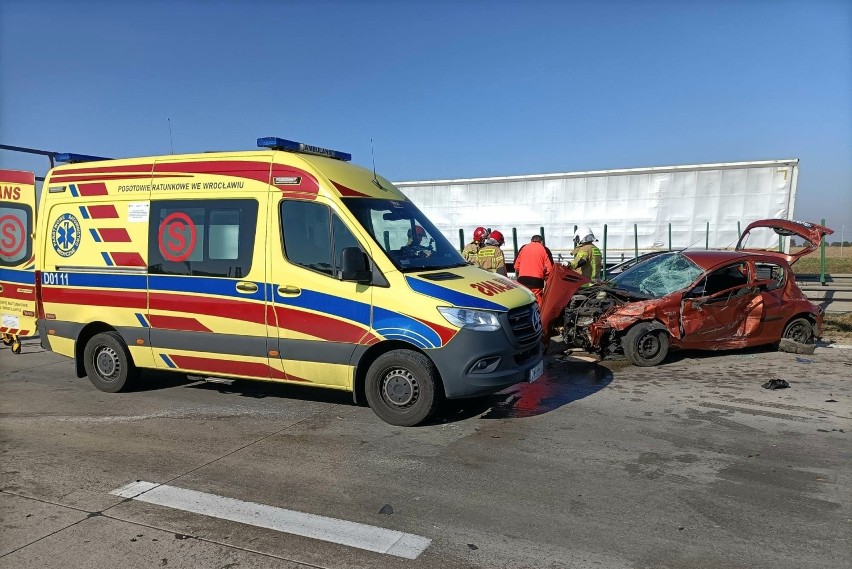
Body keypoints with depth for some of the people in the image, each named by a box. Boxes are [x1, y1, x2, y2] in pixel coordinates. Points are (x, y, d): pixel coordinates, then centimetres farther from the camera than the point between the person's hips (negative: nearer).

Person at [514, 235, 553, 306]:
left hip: (522, 280, 3)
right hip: (537, 281, -3)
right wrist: (545, 277, 16)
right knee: (537, 302, -1)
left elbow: (516, 266, 13)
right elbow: (549, 268, -1)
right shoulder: (544, 249, 6)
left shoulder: (523, 248, 13)